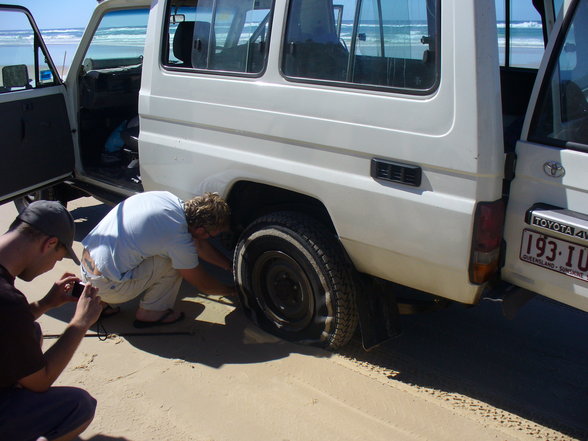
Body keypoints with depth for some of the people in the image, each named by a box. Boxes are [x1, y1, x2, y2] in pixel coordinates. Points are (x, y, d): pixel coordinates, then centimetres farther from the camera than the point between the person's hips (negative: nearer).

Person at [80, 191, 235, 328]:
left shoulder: (168, 198, 1)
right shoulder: (178, 238, -20)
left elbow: (199, 244, 16)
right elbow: (203, 285, -3)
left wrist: (230, 266, 22)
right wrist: (232, 290, 15)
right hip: (107, 287, -8)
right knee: (175, 261, -9)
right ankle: (150, 312, 6)